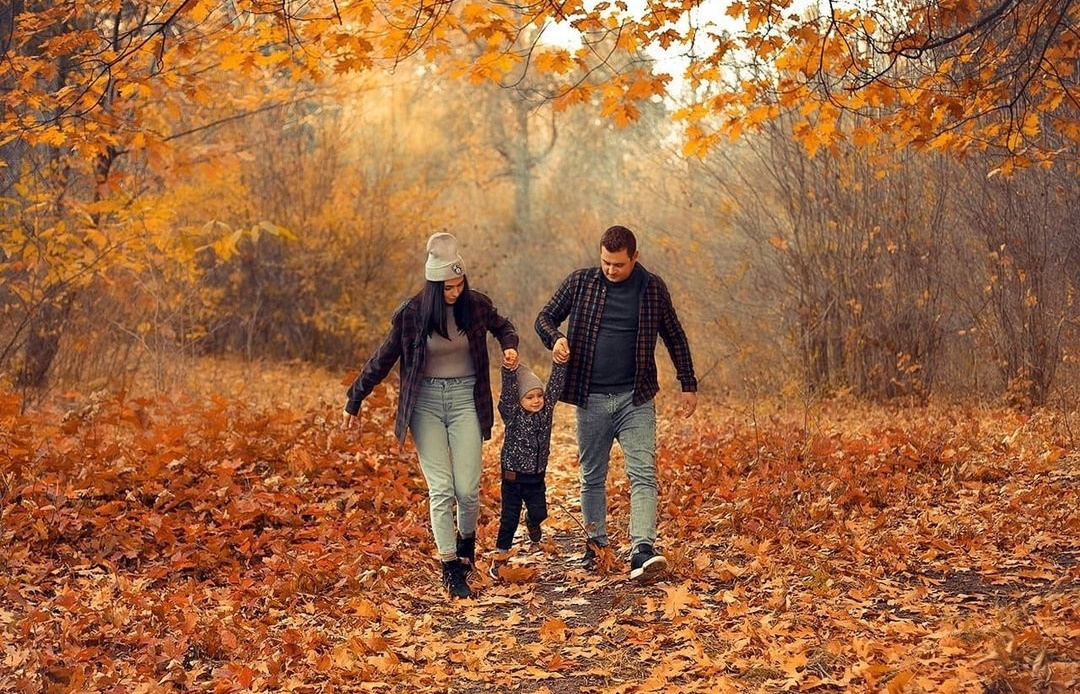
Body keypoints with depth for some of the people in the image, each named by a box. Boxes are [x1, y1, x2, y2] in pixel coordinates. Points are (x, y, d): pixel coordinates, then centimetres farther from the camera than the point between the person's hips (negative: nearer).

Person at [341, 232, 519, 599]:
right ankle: (451, 569, 0)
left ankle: (467, 539, 28)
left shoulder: (476, 304, -3)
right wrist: (354, 402, 8)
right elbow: (382, 360, 2)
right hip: (425, 402, -1)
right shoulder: (411, 314, -9)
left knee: (467, 488, -4)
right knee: (440, 489, -7)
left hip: (465, 399, 1)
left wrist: (510, 347, -3)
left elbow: (502, 327, 20)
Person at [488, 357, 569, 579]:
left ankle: (532, 522, 44)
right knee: (509, 517, 2)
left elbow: (556, 385, -9)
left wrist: (560, 362, -22)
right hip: (513, 475, -4)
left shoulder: (546, 410, -1)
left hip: (536, 476, 4)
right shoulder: (512, 414, -12)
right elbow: (508, 390, -28)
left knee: (539, 512, 7)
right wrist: (510, 369, -45)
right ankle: (500, 556, 14)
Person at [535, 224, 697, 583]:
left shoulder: (652, 288, 2)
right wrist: (556, 338, -17)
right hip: (591, 398, 1)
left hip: (636, 398, -1)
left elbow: (675, 337, 11)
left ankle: (643, 550, -20)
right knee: (592, 477, 10)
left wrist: (689, 386, 10)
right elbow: (544, 318, 7)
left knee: (643, 473, -13)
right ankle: (596, 545, 22)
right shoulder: (579, 282, 0)